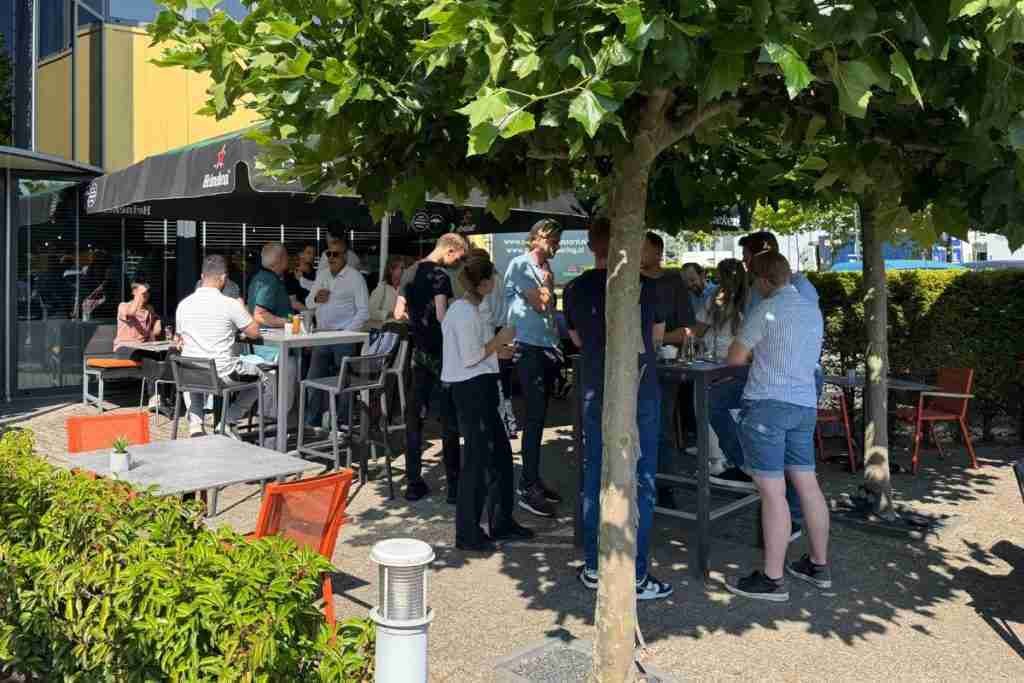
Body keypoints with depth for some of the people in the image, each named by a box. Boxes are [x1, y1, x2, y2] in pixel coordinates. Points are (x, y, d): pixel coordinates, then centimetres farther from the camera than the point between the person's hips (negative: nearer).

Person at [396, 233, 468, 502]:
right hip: (440, 351, -7)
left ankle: (414, 483, 13)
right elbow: (442, 316, -22)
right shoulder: (440, 276, -13)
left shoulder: (410, 273, 11)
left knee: (415, 415, 9)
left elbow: (399, 313, 12)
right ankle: (454, 484, 4)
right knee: (449, 420, 0)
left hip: (419, 350, 7)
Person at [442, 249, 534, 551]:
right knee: (478, 460, -3)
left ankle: (502, 523, 27)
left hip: (479, 389, 11)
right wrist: (499, 340, -9)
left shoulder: (466, 309, 15)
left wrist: (496, 350, 18)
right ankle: (467, 534, 9)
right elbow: (470, 358, -20)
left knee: (500, 453, 16)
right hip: (472, 389, -11)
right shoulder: (466, 312, -17)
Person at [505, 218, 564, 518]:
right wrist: (547, 280, 0)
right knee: (535, 417, -9)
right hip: (529, 347, -8)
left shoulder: (546, 269, 18)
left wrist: (557, 346, 11)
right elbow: (539, 303, -15)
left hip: (548, 347, 8)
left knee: (539, 416, 12)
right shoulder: (520, 265, -6)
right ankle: (528, 490, -4)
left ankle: (531, 480, 21)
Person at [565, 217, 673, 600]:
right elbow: (658, 334, 8)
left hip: (595, 395, 3)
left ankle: (594, 568, 20)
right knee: (640, 483, 4)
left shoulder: (575, 289, -1)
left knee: (595, 481, 12)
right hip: (640, 395, -3)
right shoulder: (644, 286, -7)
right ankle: (636, 576, 9)